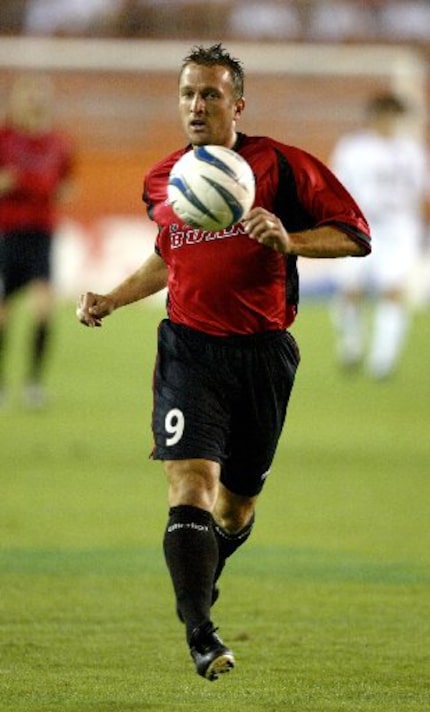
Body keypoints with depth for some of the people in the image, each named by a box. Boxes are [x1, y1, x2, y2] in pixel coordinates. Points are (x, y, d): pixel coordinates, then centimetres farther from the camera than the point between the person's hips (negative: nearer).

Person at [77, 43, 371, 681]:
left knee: (237, 504, 9)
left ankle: (197, 594, 40)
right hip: (189, 348, 1)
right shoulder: (161, 181, 10)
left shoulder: (280, 165, -3)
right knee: (191, 478, -19)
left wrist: (290, 240, -19)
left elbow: (354, 234, -3)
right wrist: (112, 299, 17)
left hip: (263, 353, -1)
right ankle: (201, 635, -20)